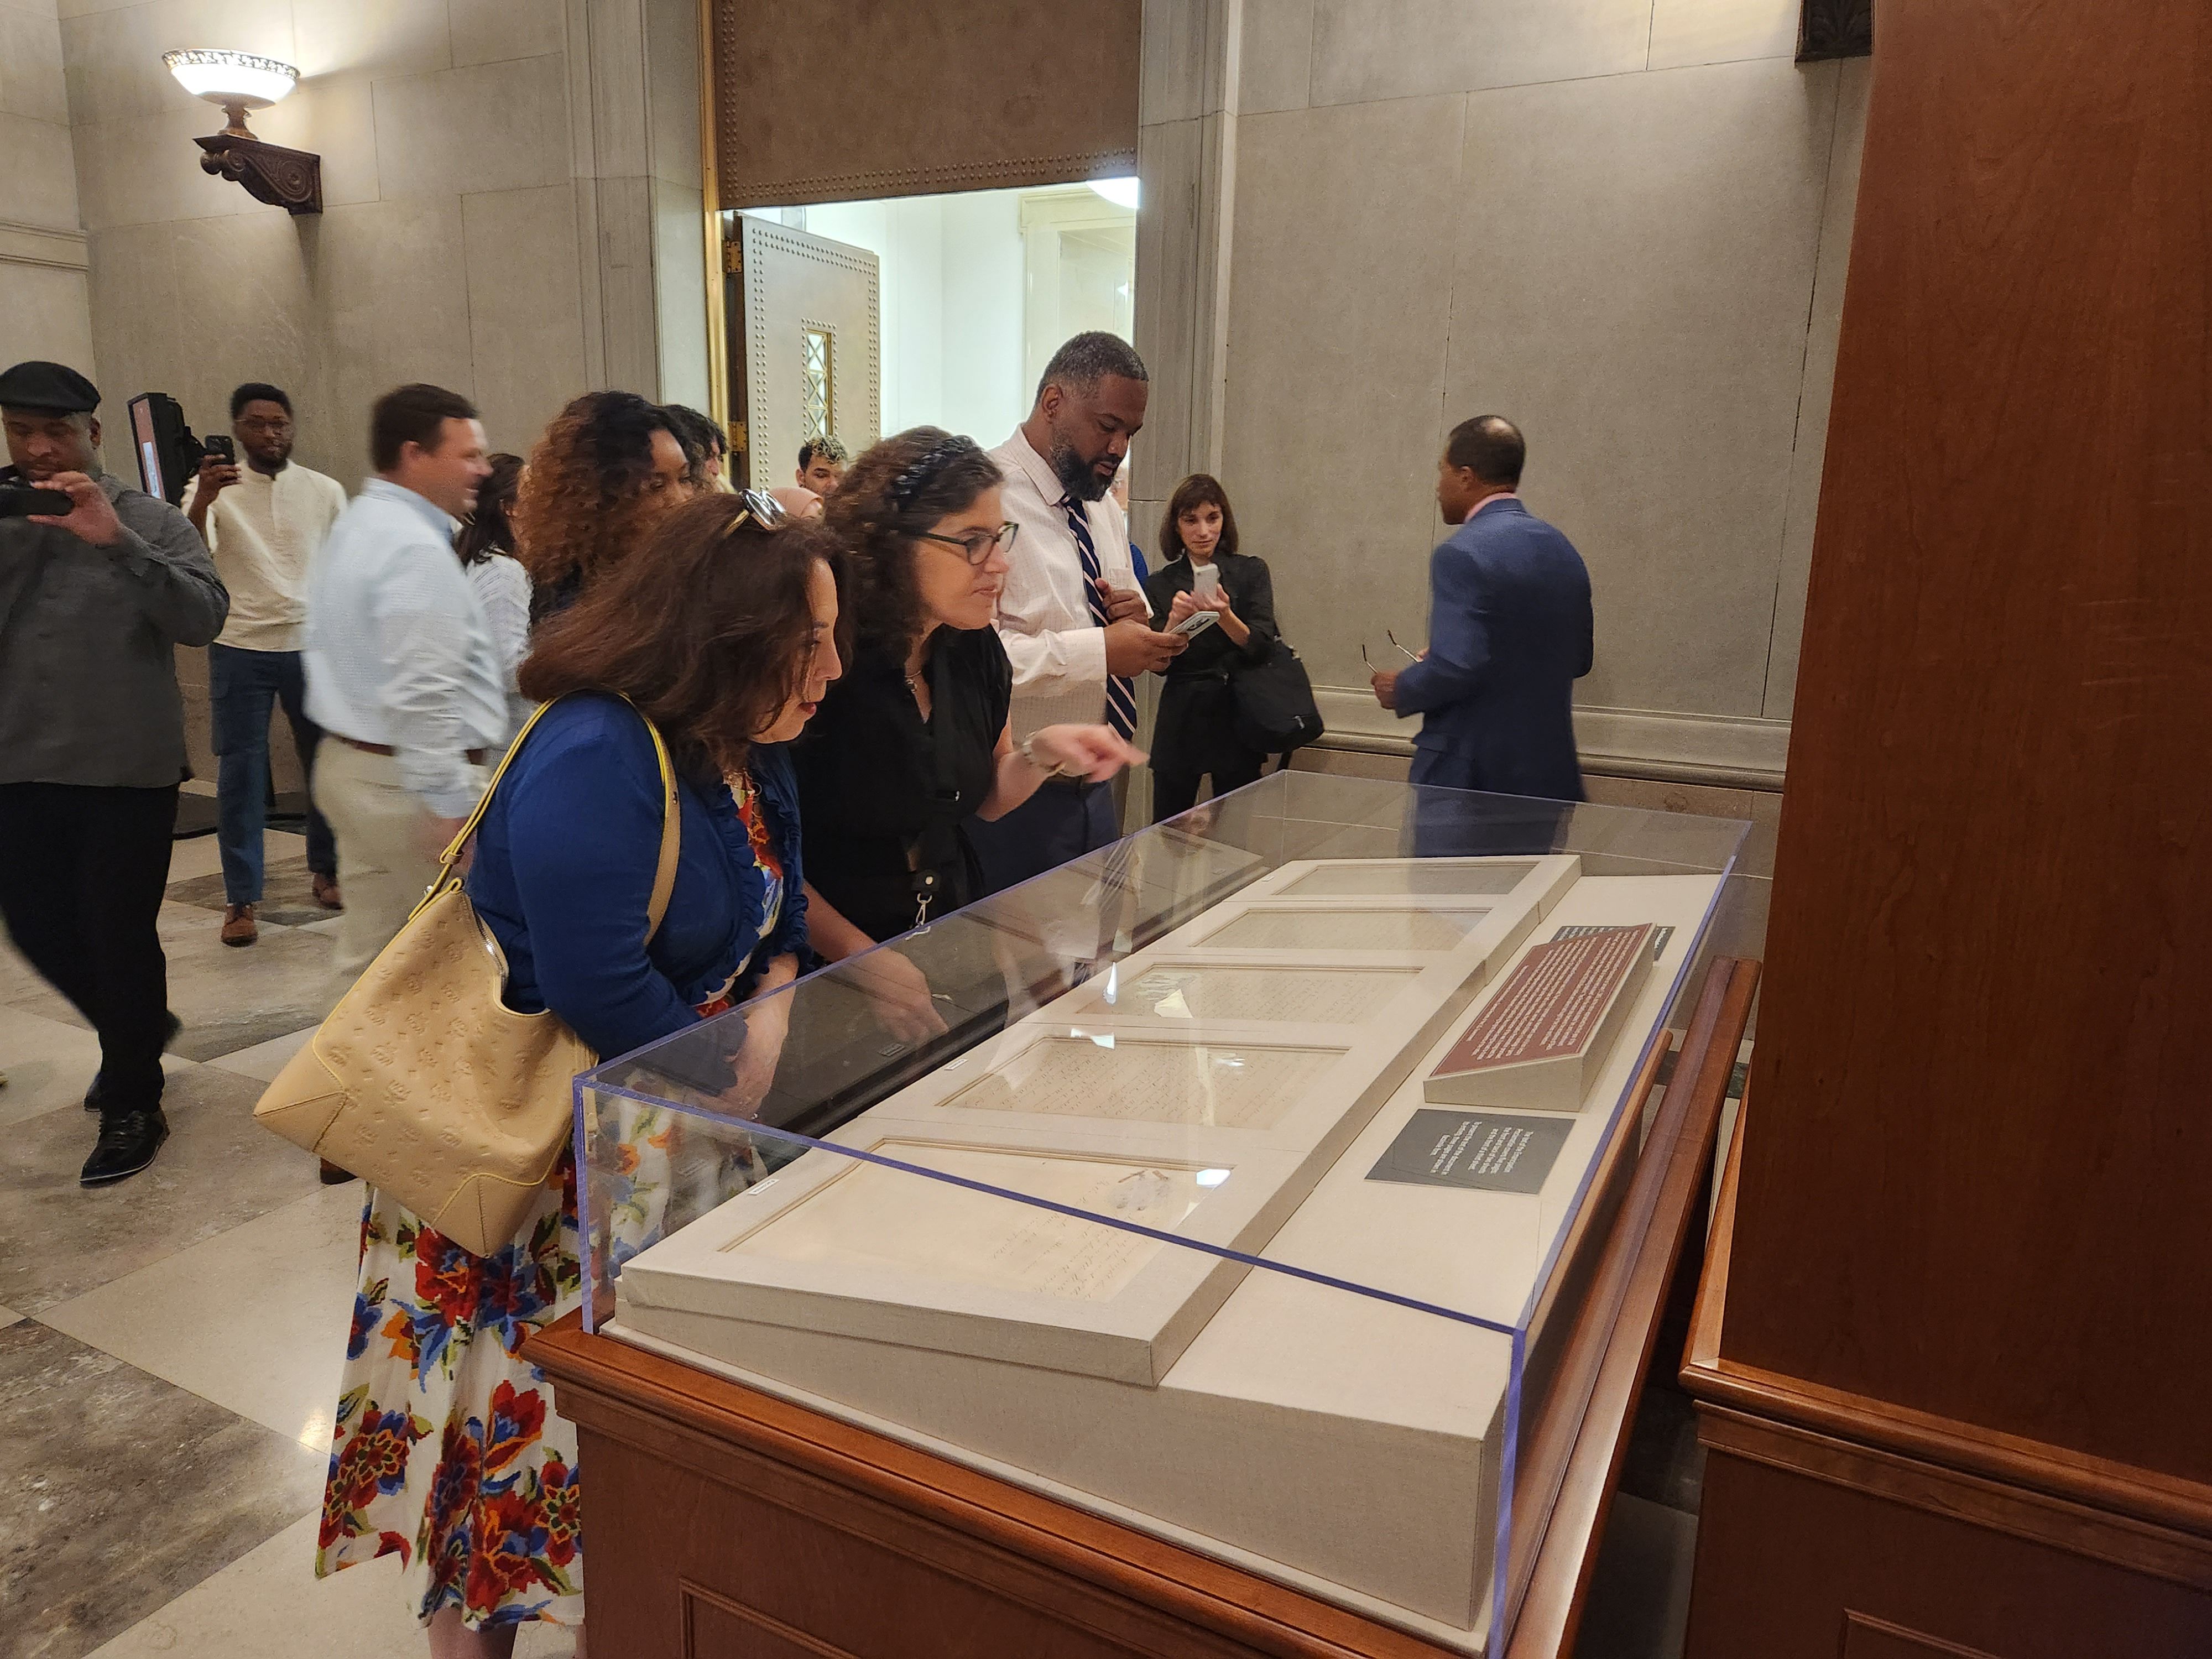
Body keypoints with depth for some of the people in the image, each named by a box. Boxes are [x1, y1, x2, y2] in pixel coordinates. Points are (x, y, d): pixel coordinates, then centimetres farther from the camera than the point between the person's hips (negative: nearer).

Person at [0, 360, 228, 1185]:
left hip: (127, 768, -4)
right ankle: (138, 1029, 40)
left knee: (120, 935, 1)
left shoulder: (148, 521, -1)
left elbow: (204, 618, -15)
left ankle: (133, 1106, 18)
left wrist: (115, 542, -27)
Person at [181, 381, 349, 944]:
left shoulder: (326, 491, 6)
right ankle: (241, 898, 7)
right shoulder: (214, 488, 1)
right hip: (240, 649, -1)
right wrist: (201, 499, -30)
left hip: (313, 646, 1)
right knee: (240, 773, 1)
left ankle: (325, 870, 26)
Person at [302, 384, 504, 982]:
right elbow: (422, 696, -25)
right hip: (412, 779, -10)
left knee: (372, 955, 15)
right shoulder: (417, 550, -19)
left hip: (351, 765, 10)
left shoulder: (352, 529, 14)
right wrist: (452, 809, -23)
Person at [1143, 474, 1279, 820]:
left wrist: (1226, 617, -26)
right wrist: (1174, 620, -20)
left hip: (1236, 717, 0)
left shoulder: (1251, 572, 5)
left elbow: (1262, 646, -7)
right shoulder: (1159, 584, 6)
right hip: (1180, 721, 1)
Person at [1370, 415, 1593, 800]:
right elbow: (1578, 660, 16)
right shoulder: (1563, 551, 9)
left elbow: (1455, 666, -24)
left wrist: (1400, 690, -6)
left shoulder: (1462, 555, -16)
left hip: (1471, 769, -7)